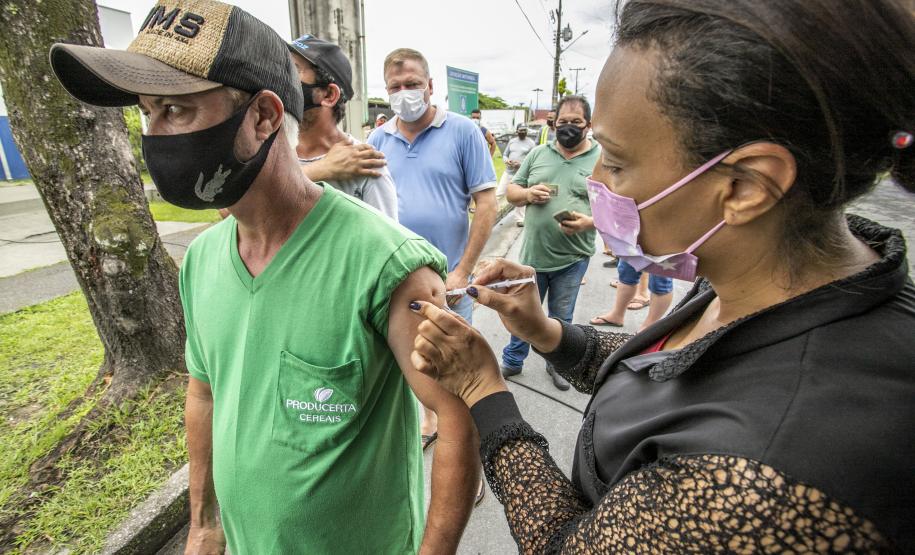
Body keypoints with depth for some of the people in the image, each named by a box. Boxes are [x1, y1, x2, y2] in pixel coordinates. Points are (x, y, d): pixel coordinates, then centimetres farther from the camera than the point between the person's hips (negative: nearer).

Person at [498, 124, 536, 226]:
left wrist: (521, 164, -21)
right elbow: (505, 154, 14)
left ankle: (519, 219, 15)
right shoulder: (512, 141, 10)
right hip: (508, 172, 3)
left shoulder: (531, 143, -2)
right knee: (499, 193, 1)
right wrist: (506, 160, -10)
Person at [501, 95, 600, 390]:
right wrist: (528, 194, -12)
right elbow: (511, 191, 11)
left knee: (561, 317, 15)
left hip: (572, 257, -2)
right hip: (533, 252, 2)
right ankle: (512, 361, 33)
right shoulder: (538, 153, 5)